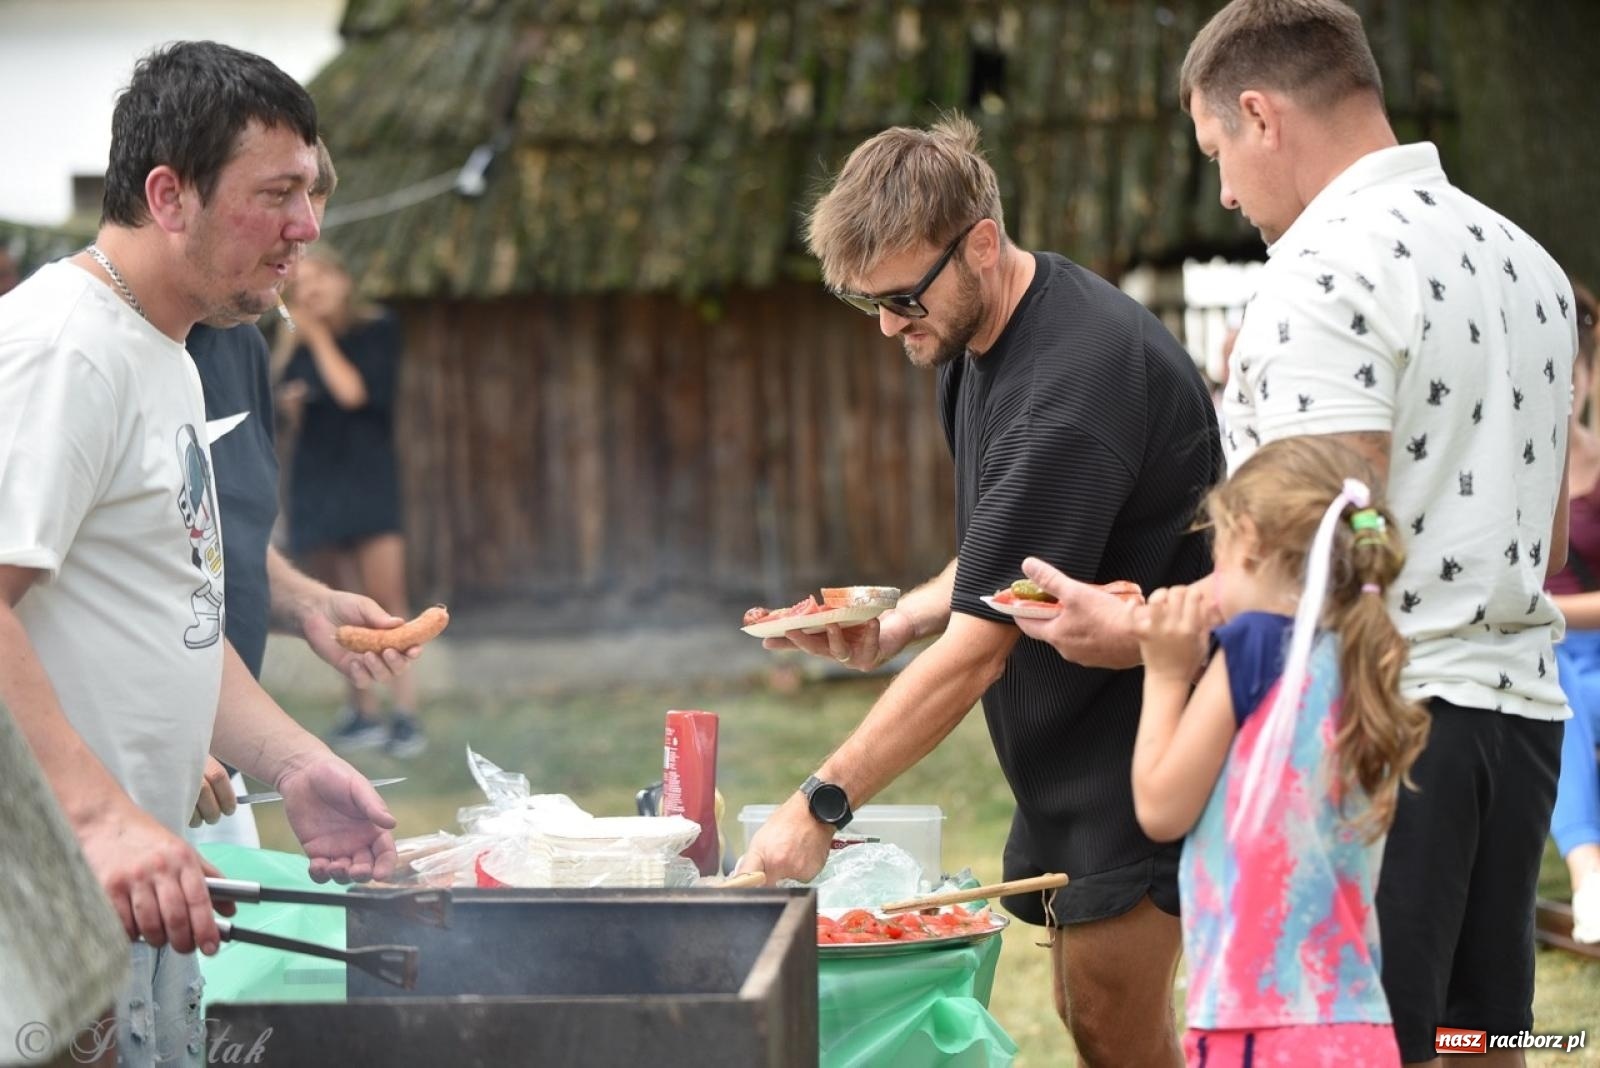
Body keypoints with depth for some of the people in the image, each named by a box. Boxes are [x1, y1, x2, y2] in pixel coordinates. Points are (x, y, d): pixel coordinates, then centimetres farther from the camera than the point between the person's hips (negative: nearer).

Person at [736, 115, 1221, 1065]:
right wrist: (898, 626, 1)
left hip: (1142, 731, -10)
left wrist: (823, 806, -27)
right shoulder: (980, 333, 6)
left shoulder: (1071, 387, -27)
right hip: (1067, 742, 10)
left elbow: (980, 648, -28)